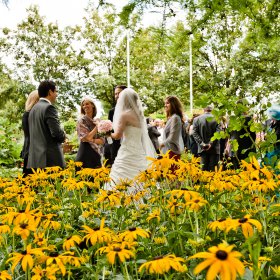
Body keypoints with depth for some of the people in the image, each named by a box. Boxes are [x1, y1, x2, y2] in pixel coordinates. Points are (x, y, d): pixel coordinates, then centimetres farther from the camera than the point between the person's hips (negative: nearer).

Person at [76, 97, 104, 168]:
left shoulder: (97, 121, 12)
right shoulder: (81, 120, -2)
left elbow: (102, 140, 6)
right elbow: (86, 138, -12)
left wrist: (92, 140, -14)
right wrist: (97, 126, -5)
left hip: (96, 154, 5)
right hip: (85, 154, -5)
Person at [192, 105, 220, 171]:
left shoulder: (196, 119, 3)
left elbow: (195, 133, -3)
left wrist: (202, 143, -6)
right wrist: (211, 143, -10)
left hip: (203, 149, 1)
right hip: (214, 149, -1)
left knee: (204, 169, 4)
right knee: (213, 169, 1)